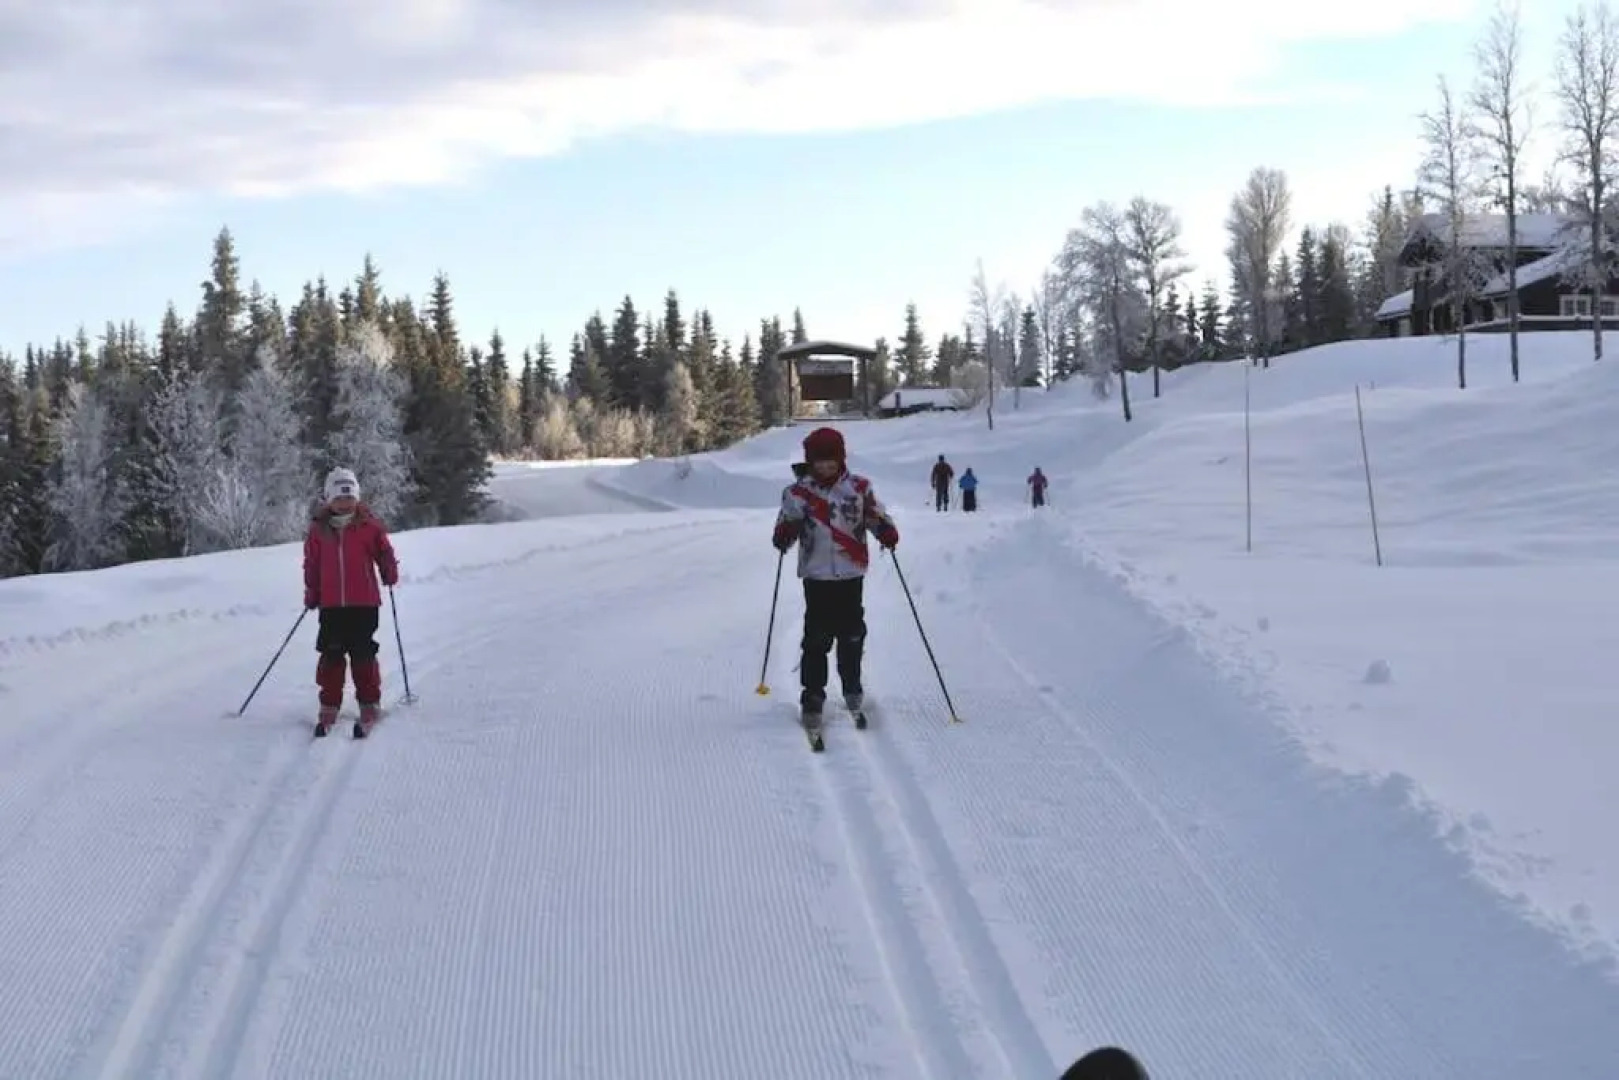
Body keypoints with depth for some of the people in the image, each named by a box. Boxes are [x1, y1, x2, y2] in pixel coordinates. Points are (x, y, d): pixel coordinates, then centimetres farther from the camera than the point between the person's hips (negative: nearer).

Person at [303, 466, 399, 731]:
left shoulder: (369, 525, -1)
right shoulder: (319, 529, 4)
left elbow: (384, 551, 6)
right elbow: (311, 563, 10)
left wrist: (390, 572, -8)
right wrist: (311, 593, 6)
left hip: (364, 602, -2)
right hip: (331, 603, 2)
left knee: (363, 653, 0)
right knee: (331, 653, 4)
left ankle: (369, 702, 11)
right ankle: (329, 705, 13)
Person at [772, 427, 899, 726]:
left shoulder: (859, 488, 3)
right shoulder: (798, 492, 1)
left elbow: (876, 515, 5)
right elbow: (787, 523, 3)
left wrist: (887, 531, -17)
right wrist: (784, 535, -20)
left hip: (851, 574, 1)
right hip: (817, 575, -1)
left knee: (852, 633, 10)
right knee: (817, 637, -4)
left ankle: (852, 687, 29)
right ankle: (812, 696, 3)